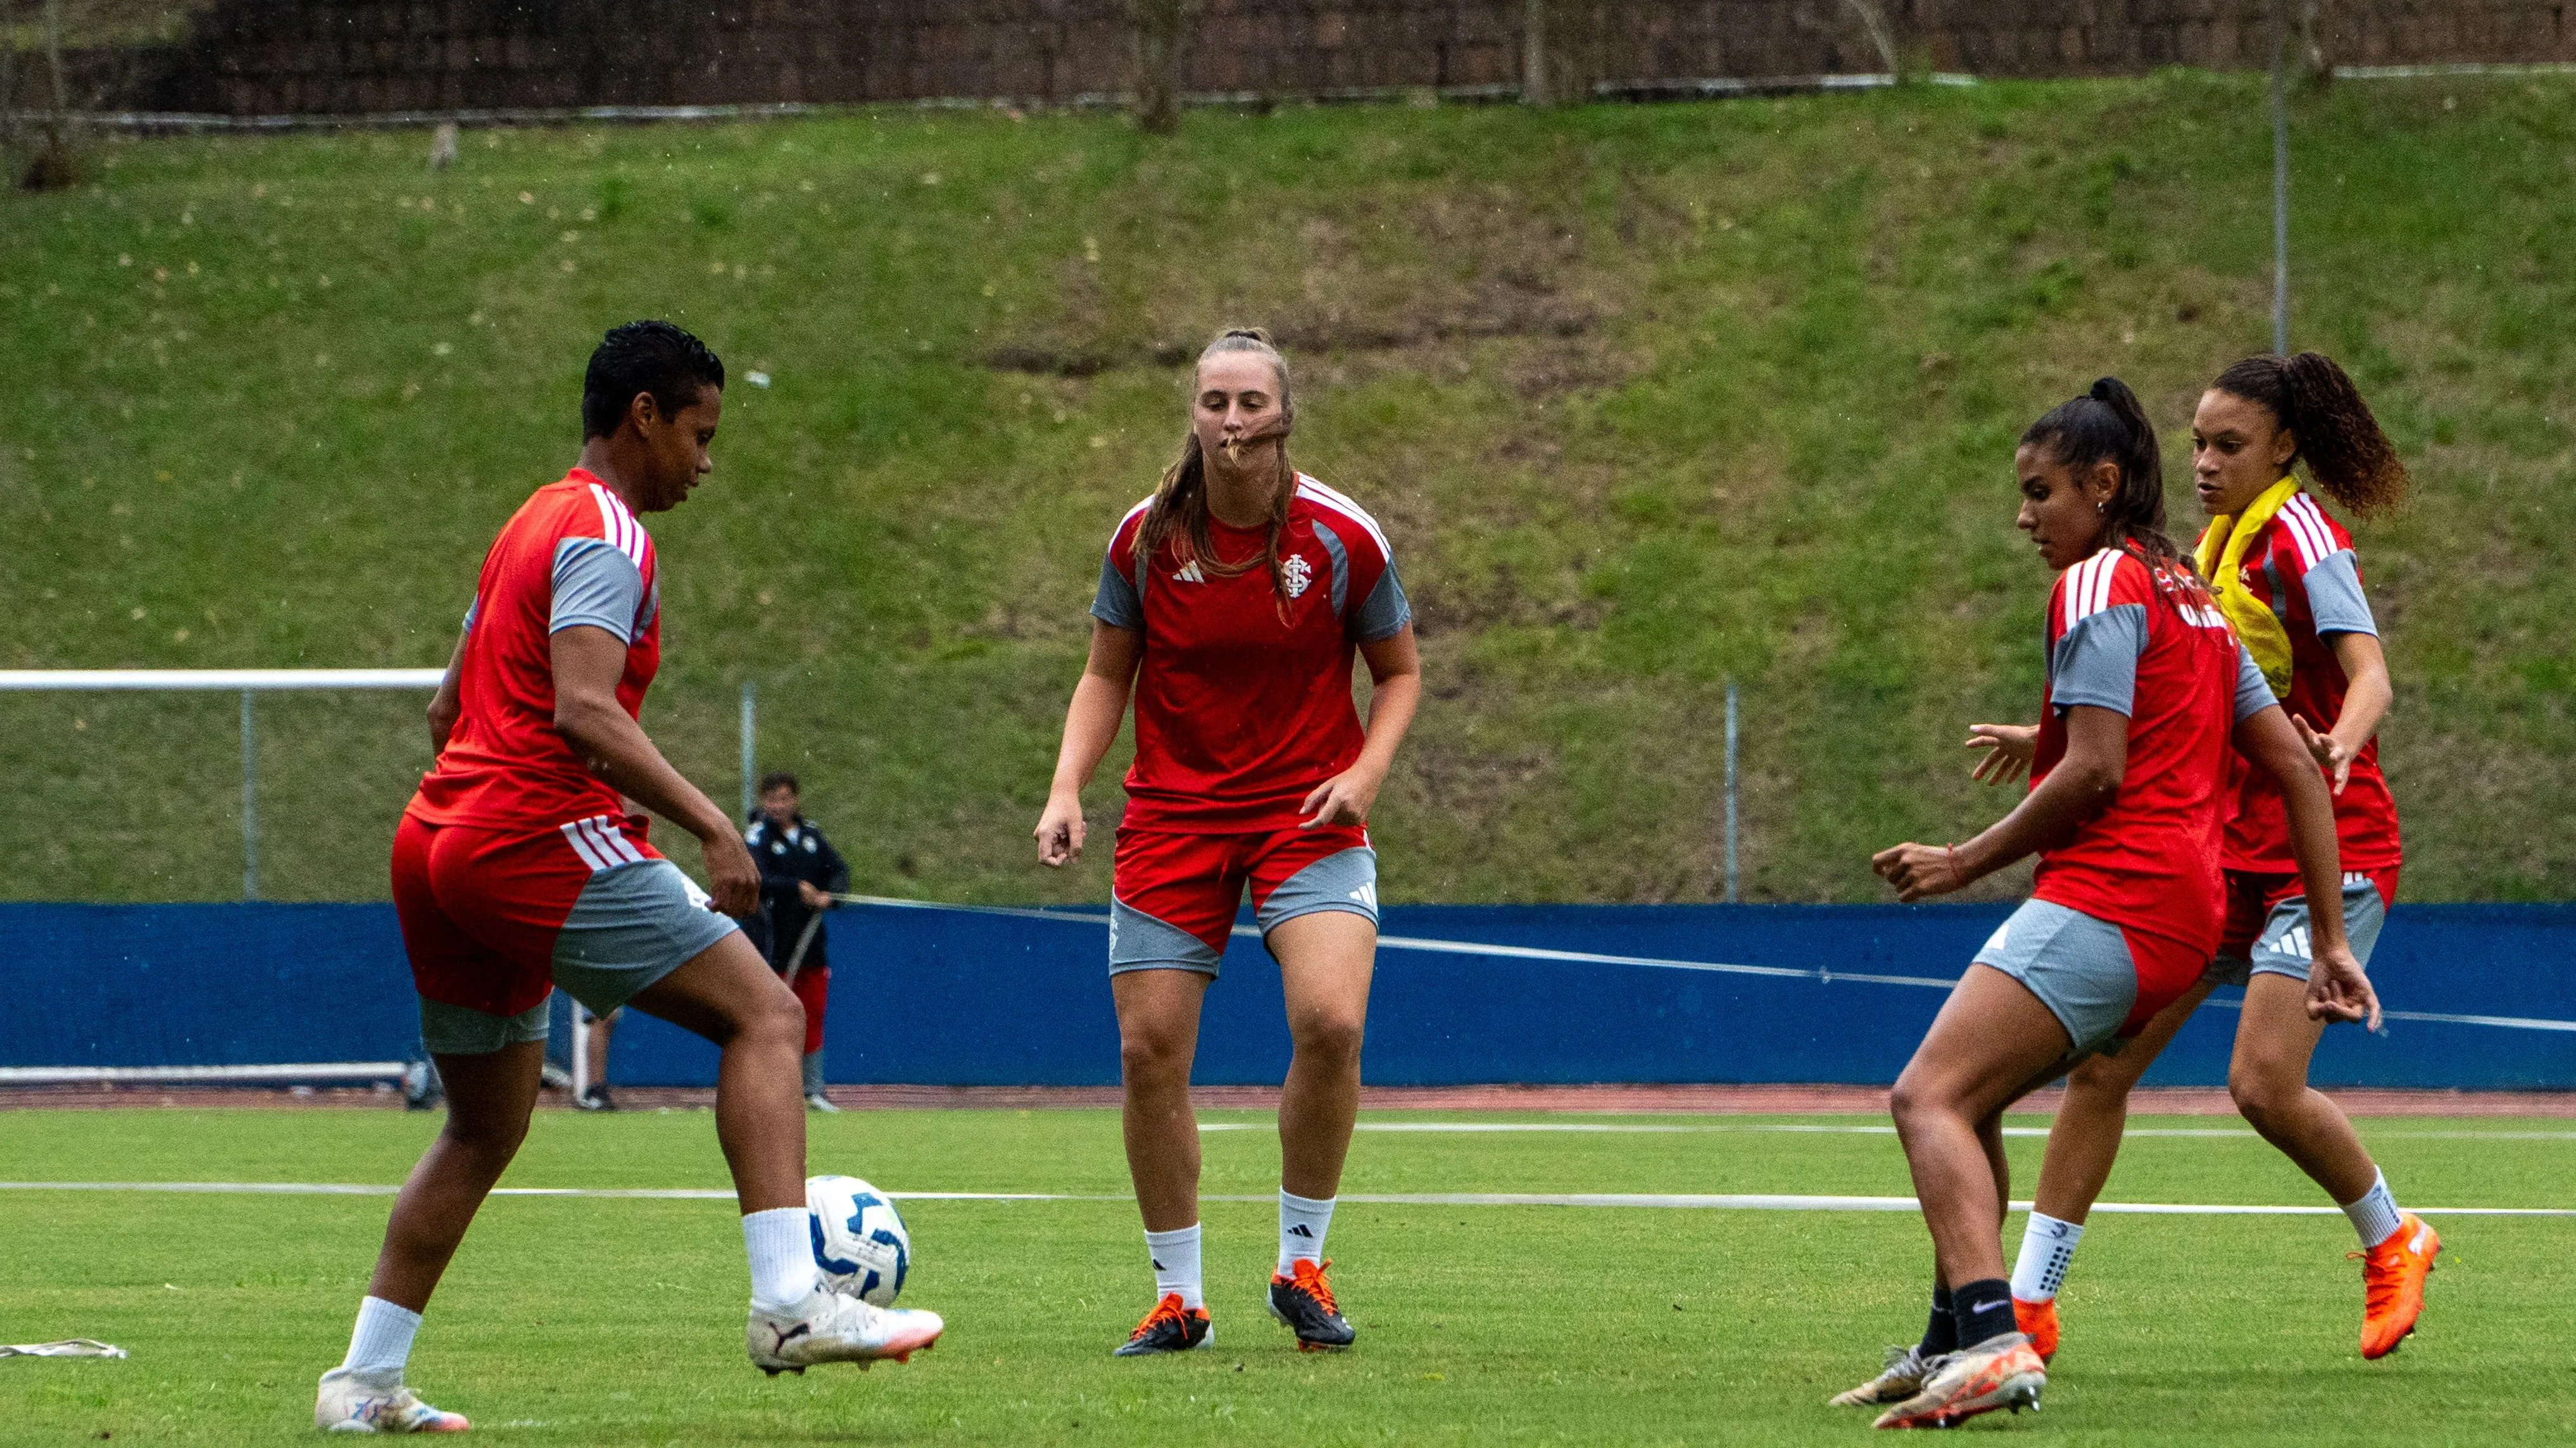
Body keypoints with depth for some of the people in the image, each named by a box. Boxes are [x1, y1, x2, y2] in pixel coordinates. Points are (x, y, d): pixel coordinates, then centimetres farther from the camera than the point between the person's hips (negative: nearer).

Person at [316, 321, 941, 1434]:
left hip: (438, 842, 10)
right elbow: (583, 710, -21)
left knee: (484, 1130, 19)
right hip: (539, 834, -10)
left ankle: (365, 1383, 18)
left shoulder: (532, 525, 23)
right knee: (764, 1015, -11)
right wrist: (712, 827, -24)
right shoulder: (605, 536, -7)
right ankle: (790, 1303, -25)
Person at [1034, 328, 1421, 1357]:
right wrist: (1067, 789, -5)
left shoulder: (1342, 538, -7)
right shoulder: (1146, 537, -3)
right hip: (1172, 816, 2)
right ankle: (1176, 1298, 11)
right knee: (1149, 1050, -5)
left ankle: (1301, 1268, -2)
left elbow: (1400, 672, 6)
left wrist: (1365, 772, -11)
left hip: (1308, 813, -2)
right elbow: (1106, 674, 9)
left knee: (1330, 1022, -23)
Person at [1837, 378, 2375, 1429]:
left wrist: (1966, 862, -5)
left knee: (1931, 1097, -21)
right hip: (2180, 918, 10)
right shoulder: (2191, 599, 25)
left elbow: (2095, 771, -14)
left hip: (2109, 896, -10)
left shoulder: (2097, 586, -4)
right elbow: (2298, 768, 21)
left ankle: (1993, 1343, -40)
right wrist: (2330, 945, 19)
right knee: (1965, 1101, 23)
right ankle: (1948, 1350, 26)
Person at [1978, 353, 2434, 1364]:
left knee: (2265, 1084, -20)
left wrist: (2338, 749, -47)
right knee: (2102, 1062, -1)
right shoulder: (2221, 543, 13)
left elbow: (2369, 674, -26)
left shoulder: (2299, 535, -12)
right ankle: (2028, 1305, 3)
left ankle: (2391, 1241, 7)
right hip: (2223, 850, 8)